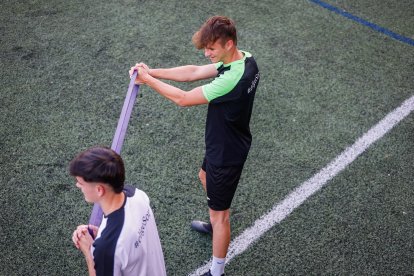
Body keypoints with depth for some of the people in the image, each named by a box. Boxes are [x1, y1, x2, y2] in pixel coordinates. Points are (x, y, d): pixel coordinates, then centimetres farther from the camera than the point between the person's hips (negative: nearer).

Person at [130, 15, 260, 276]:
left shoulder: (231, 80, -37)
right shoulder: (245, 58, -8)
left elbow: (183, 98, -28)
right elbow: (194, 72, -3)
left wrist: (149, 80, -15)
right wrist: (153, 71, -11)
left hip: (226, 154, -10)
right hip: (225, 144, 10)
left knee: (220, 212, 6)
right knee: (206, 177, 35)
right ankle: (215, 225, 60)